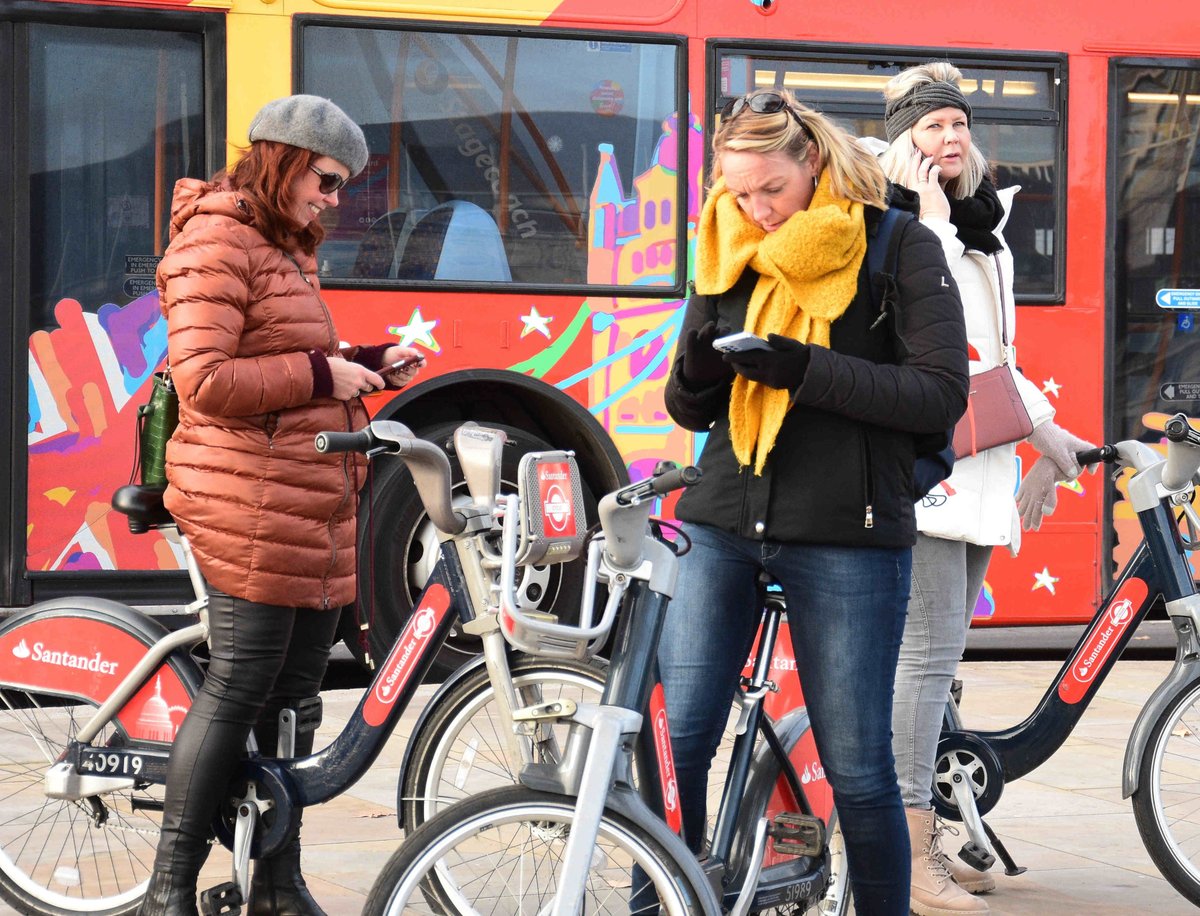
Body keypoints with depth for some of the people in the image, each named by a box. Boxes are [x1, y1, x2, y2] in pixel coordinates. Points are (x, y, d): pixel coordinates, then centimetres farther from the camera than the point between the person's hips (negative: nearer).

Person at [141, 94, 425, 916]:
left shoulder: (287, 248, 21)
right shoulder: (216, 242, -11)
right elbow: (204, 382, -20)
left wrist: (369, 364, 10)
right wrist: (321, 372, -15)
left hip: (315, 505, 9)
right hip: (252, 503, -9)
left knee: (295, 694, 11)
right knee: (237, 691, -7)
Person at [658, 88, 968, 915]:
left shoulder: (899, 248, -3)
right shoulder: (728, 257, 11)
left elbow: (942, 394, -11)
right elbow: (691, 411, 14)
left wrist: (805, 369, -20)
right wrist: (697, 368, -10)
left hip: (847, 536, -4)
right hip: (723, 526, 4)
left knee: (857, 768, 1)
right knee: (673, 740, -1)